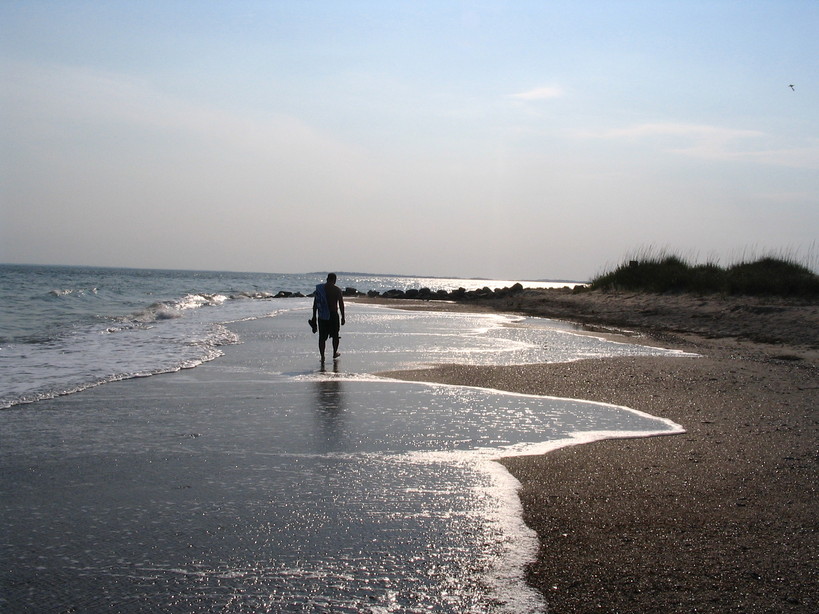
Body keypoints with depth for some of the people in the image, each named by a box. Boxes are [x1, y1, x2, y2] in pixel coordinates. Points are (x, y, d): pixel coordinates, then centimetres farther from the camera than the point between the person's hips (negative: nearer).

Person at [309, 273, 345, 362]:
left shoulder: (319, 288, 2)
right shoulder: (337, 290, -6)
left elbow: (315, 304, 4)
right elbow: (341, 304, -6)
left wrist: (314, 317, 10)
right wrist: (343, 317, 2)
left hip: (322, 316, 2)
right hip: (333, 315, -2)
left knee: (322, 337, 5)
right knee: (335, 335, 17)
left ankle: (322, 356, -1)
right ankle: (335, 353, 30)